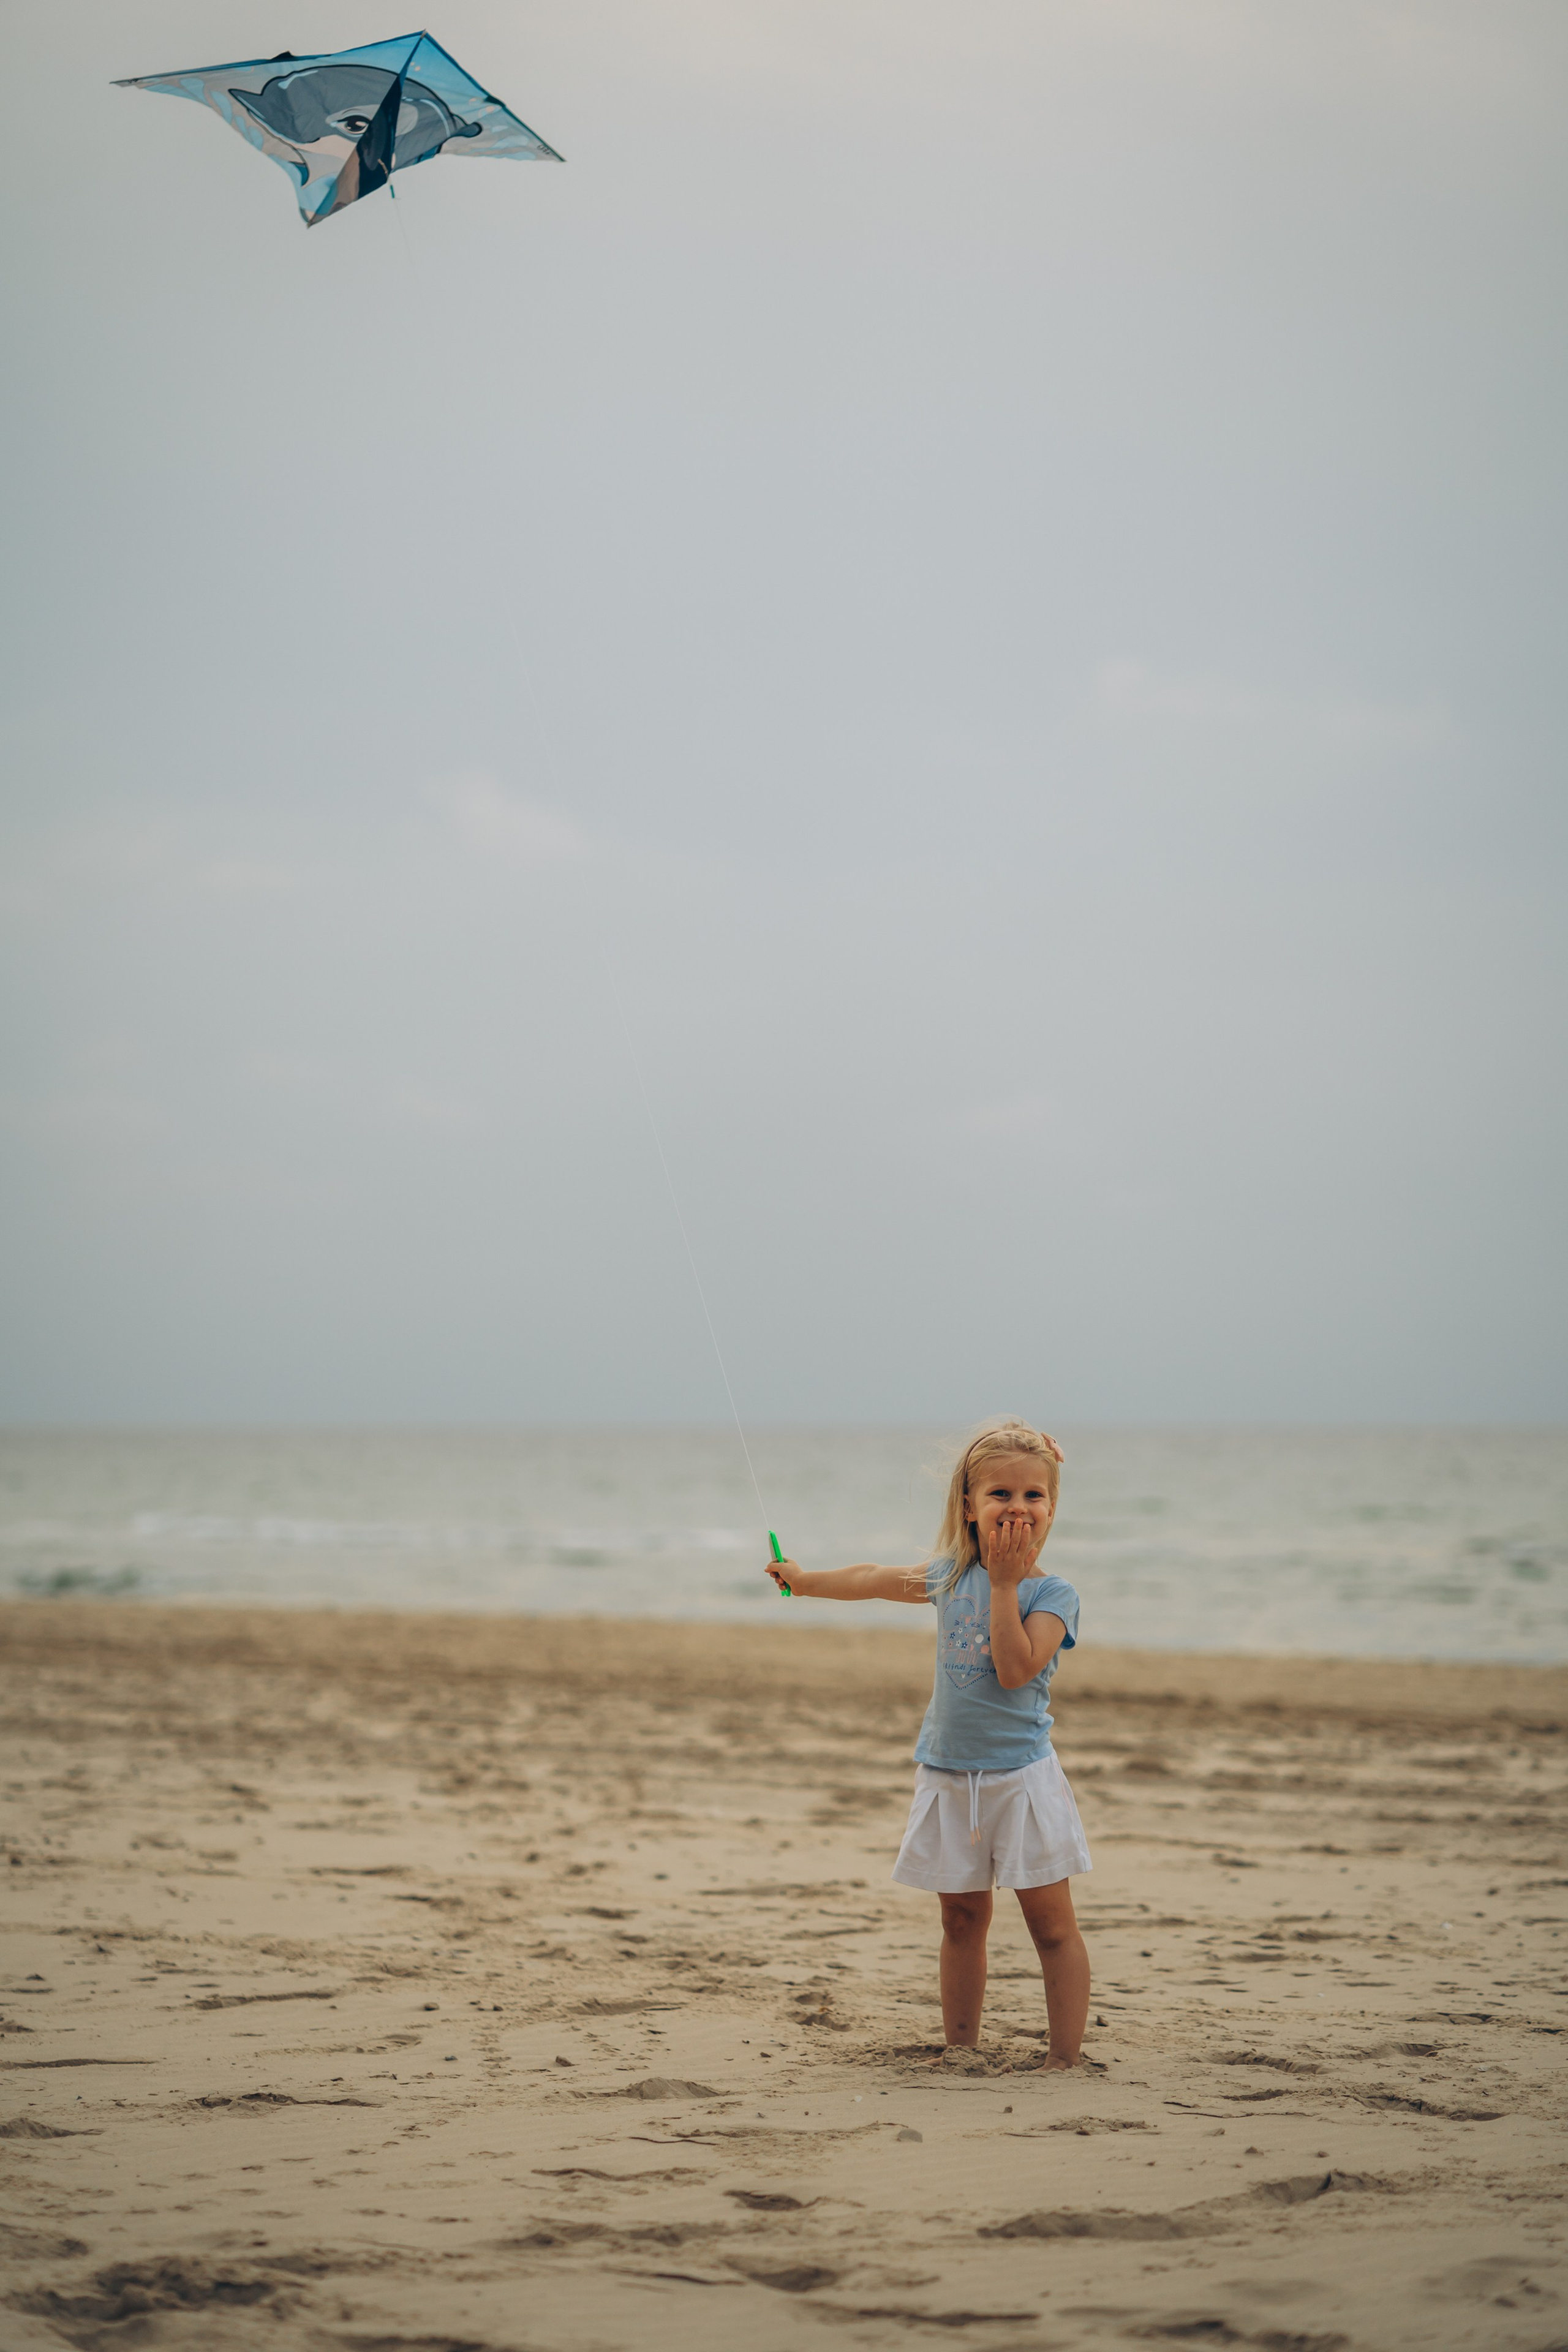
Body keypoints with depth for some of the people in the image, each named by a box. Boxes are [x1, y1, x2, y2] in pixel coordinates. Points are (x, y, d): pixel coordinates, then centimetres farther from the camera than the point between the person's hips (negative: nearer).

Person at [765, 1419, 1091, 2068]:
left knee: (1051, 1923, -3)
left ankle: (1065, 2059, 1)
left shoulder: (1053, 1595, -10)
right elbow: (873, 1580, 23)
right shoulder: (949, 1575, 5)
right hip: (948, 1777, 4)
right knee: (962, 1920, 12)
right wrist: (804, 1579, 33)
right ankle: (960, 2048, 21)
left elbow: (1015, 1669, -25)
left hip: (1021, 1777, -4)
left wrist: (1005, 1585, -22)